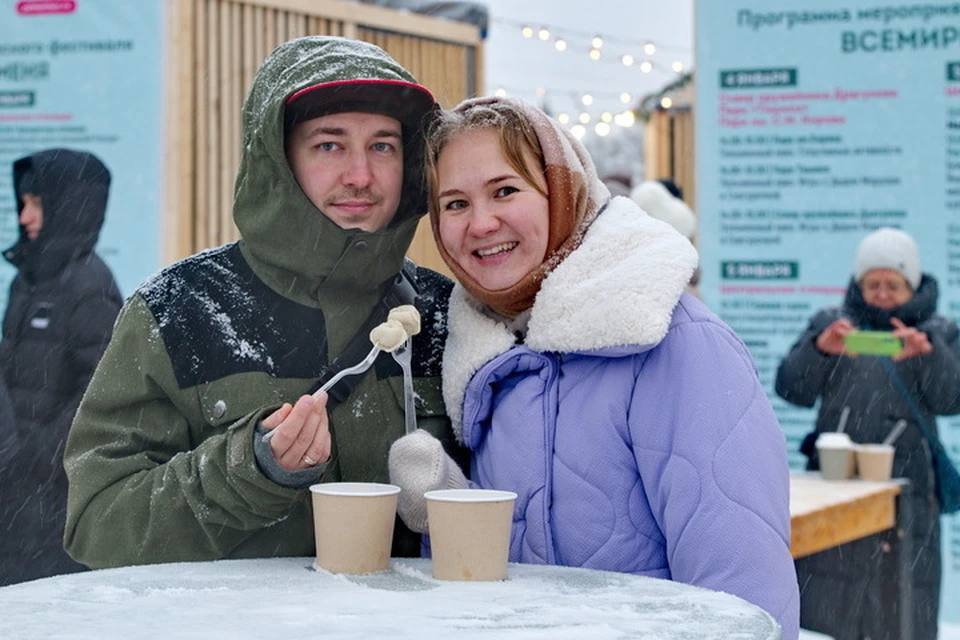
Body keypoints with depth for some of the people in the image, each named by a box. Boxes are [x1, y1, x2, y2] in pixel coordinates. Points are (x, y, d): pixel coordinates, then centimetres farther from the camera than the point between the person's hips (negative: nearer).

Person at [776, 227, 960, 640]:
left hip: (906, 491, 0)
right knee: (825, 606, -3)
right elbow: (792, 389, 0)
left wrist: (927, 354, -22)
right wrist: (820, 349, -20)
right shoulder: (829, 323, 11)